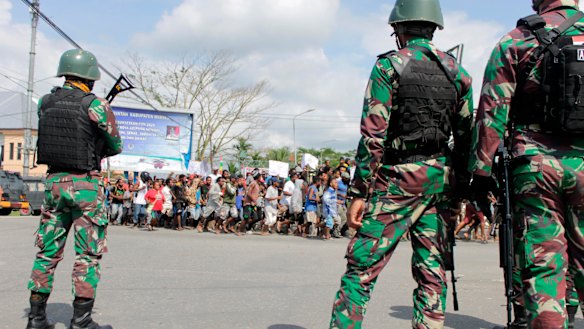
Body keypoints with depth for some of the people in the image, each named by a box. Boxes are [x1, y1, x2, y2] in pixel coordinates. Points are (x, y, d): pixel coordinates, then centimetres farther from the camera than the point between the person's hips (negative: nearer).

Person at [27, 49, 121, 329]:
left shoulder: (45, 102, 4)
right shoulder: (96, 106, -12)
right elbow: (116, 147, -1)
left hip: (54, 182, 5)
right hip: (85, 185, -5)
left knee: (47, 251, 14)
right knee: (88, 255, 3)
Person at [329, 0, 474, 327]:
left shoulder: (389, 66, -6)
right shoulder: (457, 71, 10)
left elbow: (373, 136, -12)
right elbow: (466, 136, 10)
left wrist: (359, 193, -9)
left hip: (400, 178, -5)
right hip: (441, 177, 6)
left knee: (362, 266, -1)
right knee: (432, 270, 11)